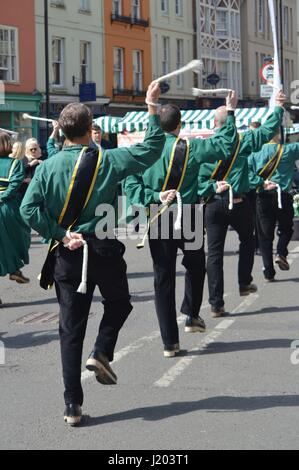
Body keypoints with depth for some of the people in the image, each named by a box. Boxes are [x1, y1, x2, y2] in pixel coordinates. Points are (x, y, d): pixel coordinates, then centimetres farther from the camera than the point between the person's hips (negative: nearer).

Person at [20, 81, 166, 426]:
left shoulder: (48, 167, -3)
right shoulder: (108, 161, -6)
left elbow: (29, 209, -12)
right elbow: (152, 148, 4)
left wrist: (60, 234, -7)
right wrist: (152, 108, 10)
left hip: (66, 254, 2)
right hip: (105, 251, -2)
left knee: (71, 329, 7)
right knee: (118, 303, 28)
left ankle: (73, 405, 5)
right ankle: (102, 352, 4)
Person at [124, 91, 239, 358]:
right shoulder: (189, 148, -9)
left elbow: (131, 185, -11)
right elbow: (225, 146, -3)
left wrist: (155, 197, -15)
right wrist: (231, 113, 4)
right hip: (187, 219, -2)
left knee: (163, 278, 6)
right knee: (195, 266, 26)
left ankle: (170, 342, 6)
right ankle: (192, 315, 18)